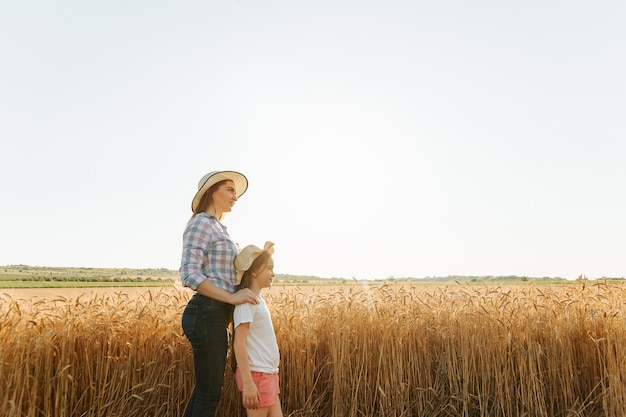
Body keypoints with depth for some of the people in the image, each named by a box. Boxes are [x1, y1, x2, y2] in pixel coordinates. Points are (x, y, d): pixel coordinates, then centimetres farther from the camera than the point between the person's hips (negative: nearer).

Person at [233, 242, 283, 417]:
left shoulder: (259, 300, 7)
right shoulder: (246, 301, -17)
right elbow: (239, 343, -21)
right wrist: (247, 382, -24)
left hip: (268, 373, 9)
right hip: (256, 375, -9)